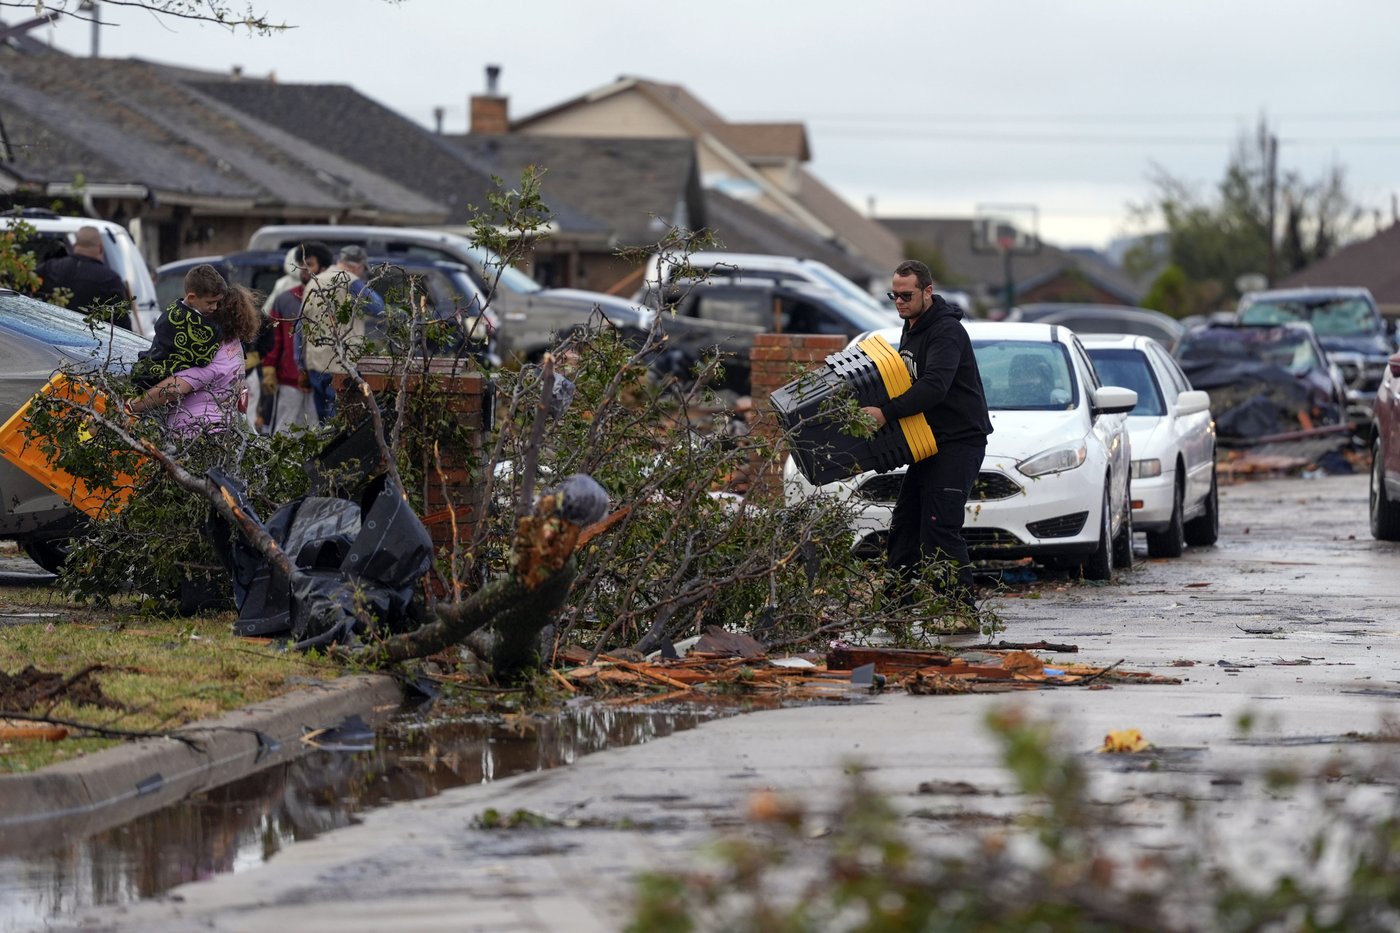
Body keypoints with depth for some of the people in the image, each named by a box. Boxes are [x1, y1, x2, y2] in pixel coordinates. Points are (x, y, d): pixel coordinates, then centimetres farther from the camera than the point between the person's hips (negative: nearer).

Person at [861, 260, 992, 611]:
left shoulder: (947, 331, -16)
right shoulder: (911, 328, 15)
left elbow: (934, 386, -30)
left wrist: (886, 413, -36)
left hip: (959, 441, -10)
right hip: (931, 442, 10)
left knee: (940, 526, -16)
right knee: (904, 526, 8)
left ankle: (962, 606, -14)